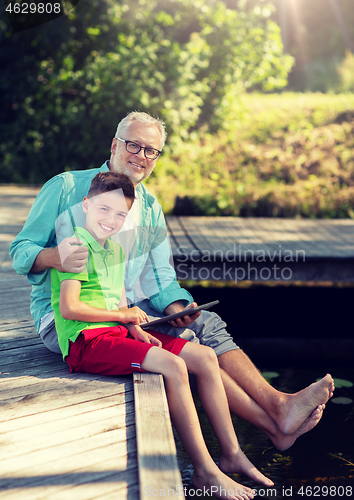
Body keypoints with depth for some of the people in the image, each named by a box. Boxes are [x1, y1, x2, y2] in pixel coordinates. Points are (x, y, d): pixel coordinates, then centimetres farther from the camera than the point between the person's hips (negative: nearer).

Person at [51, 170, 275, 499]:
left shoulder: (115, 250, 19)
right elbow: (69, 308, -20)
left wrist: (136, 329, 0)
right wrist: (123, 315, -9)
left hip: (118, 333, 10)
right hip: (87, 340, -9)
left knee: (205, 357, 0)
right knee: (173, 366, -28)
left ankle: (231, 453, 6)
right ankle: (205, 471, -19)